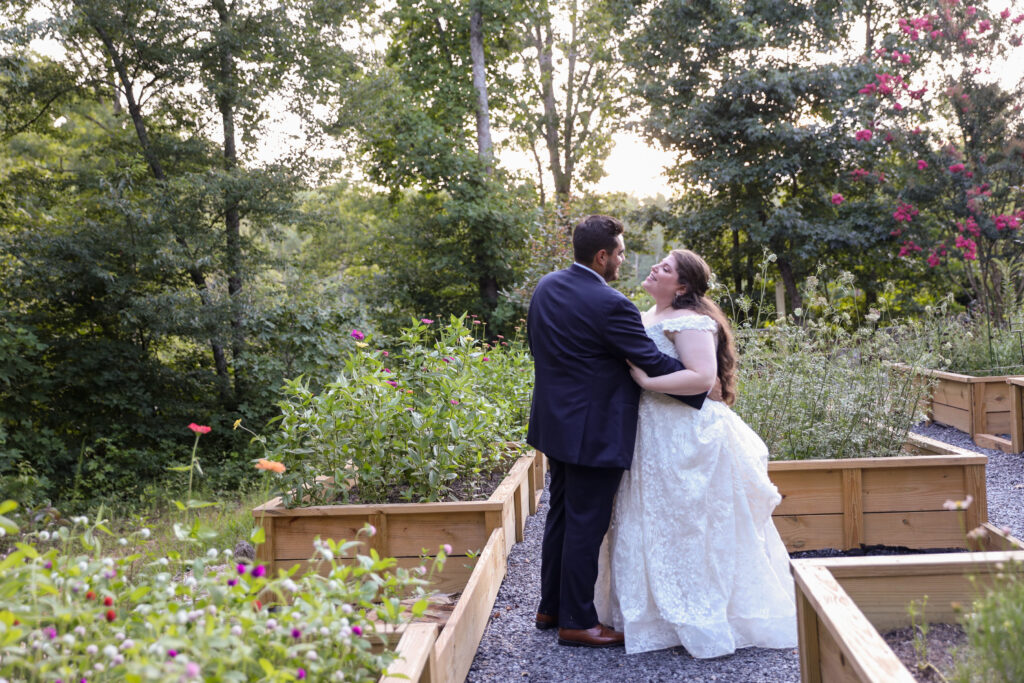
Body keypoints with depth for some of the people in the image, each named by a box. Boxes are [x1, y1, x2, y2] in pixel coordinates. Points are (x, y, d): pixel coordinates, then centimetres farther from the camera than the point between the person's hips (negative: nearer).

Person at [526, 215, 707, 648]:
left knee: (561, 515, 19)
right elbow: (655, 363, -18)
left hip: (555, 420, 9)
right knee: (586, 524, 1)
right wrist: (704, 395, -7)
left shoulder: (545, 287, 4)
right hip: (594, 430, -9)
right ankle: (577, 622, 11)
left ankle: (551, 607, 29)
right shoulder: (610, 305, -21)